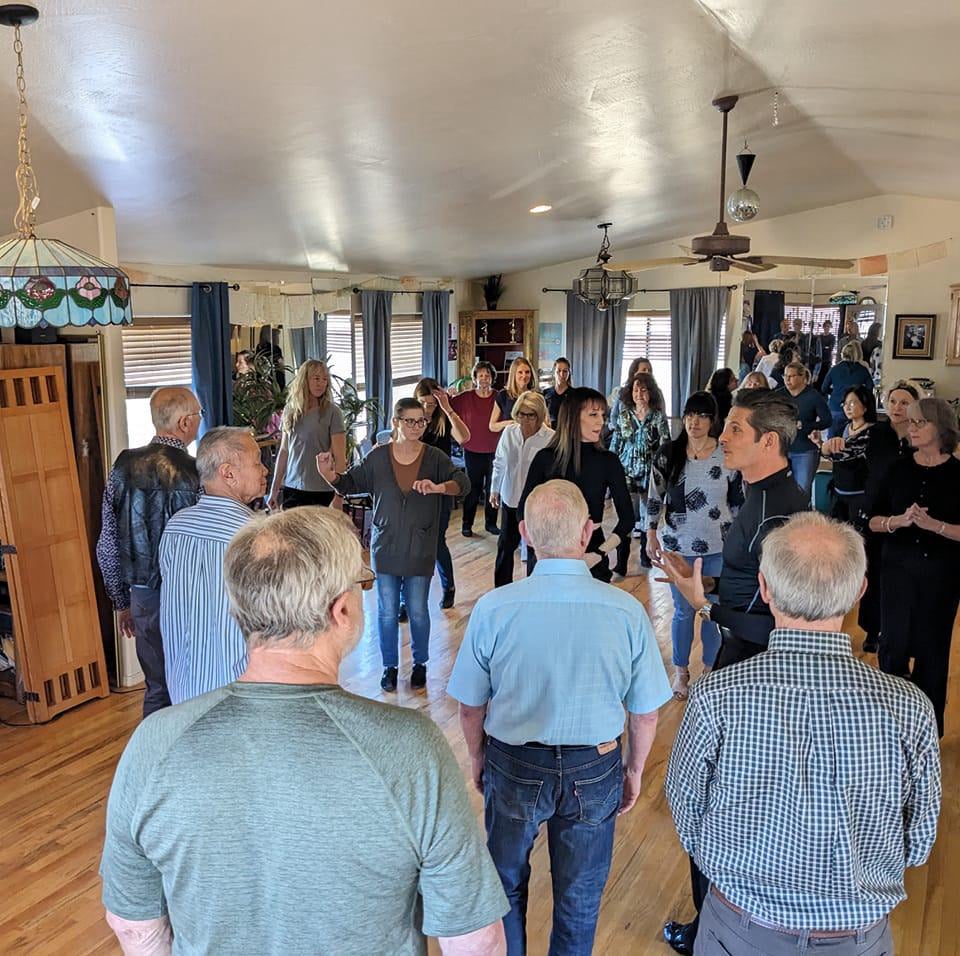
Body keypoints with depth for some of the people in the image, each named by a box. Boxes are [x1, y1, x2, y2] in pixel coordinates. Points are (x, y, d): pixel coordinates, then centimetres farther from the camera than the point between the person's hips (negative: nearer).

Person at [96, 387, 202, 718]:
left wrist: (122, 602, 18)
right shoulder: (193, 474, -17)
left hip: (142, 600, 6)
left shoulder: (122, 467, 1)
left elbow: (107, 548, 7)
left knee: (157, 690, 19)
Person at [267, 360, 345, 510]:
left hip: (321, 492, -4)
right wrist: (275, 489, 12)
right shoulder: (290, 410, 7)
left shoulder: (331, 412, -6)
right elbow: (283, 452, 13)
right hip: (291, 489, 4)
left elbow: (340, 458, -8)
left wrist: (338, 498, -14)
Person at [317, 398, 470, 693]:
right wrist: (329, 474, -15)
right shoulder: (378, 457, -3)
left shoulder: (434, 458, -6)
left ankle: (420, 664, 30)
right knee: (387, 611, 9)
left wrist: (438, 487, -35)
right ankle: (390, 666, 27)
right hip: (386, 547, 1)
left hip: (420, 550, -1)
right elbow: (350, 483, 5)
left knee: (418, 611, 10)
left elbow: (463, 482, -16)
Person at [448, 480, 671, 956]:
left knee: (506, 883, 26)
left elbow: (471, 706, -8)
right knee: (580, 898, 24)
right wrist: (634, 770, 11)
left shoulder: (492, 608, -21)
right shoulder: (627, 612, -19)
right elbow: (645, 713, -7)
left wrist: (478, 756, 11)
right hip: (595, 772, 1)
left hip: (513, 767, 0)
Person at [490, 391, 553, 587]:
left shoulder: (550, 439, -18)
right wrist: (495, 489, 17)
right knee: (505, 545, 16)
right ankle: (501, 588, 32)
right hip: (510, 499, 5)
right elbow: (499, 463, 10)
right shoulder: (509, 433, -2)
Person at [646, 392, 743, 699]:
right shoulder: (668, 454, -5)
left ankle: (710, 669, 31)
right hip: (679, 545, 0)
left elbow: (739, 500, 3)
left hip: (719, 547, 0)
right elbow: (654, 496, 4)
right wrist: (651, 534, 4)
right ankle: (681, 671, 28)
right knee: (683, 611, 11)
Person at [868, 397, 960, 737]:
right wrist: (899, 521, -15)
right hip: (898, 568, 2)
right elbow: (873, 521, 3)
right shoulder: (899, 469, 2)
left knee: (931, 648, 8)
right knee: (893, 645, 4)